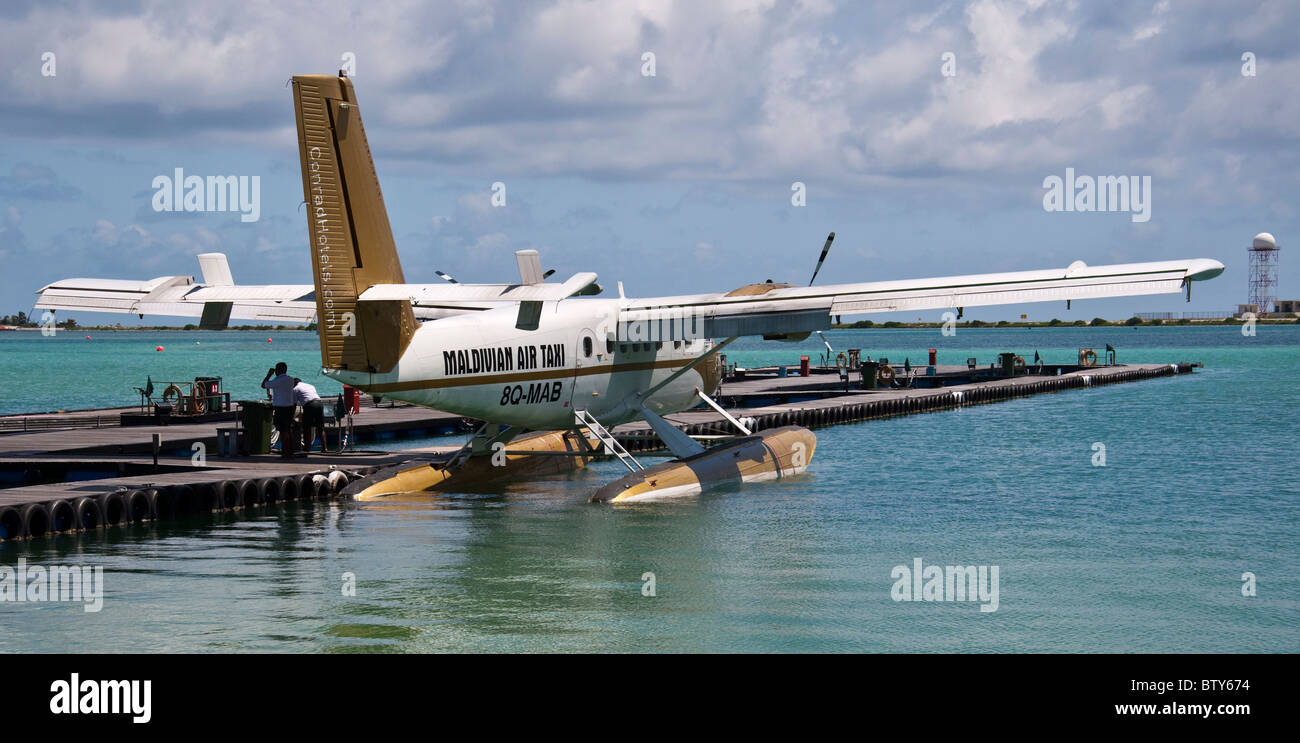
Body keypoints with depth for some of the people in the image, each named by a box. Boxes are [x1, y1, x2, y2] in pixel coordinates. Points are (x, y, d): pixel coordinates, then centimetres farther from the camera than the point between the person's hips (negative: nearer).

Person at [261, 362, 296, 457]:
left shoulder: (277, 381, -15)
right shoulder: (290, 380, 9)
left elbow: (263, 385, -5)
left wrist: (269, 374, 4)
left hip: (280, 407, -8)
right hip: (290, 406, 8)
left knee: (283, 430, -5)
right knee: (289, 430, 13)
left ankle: (285, 451, -6)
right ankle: (291, 450, 17)